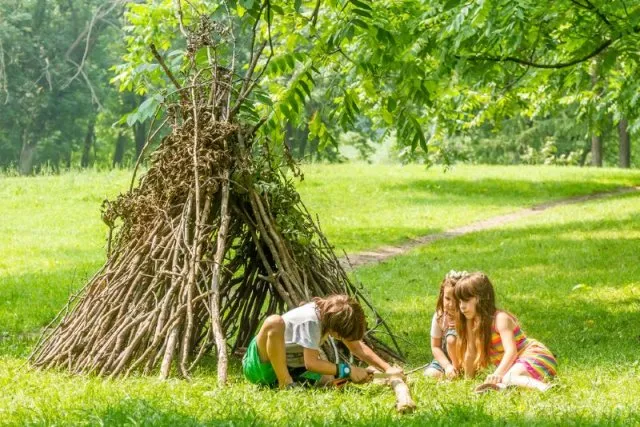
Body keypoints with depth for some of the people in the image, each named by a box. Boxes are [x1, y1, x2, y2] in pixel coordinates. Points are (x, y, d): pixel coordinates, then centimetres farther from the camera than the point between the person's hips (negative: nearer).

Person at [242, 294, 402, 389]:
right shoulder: (311, 320, -29)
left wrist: (387, 368, -11)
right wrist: (347, 370, -27)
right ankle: (285, 384, -27)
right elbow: (311, 363, -31)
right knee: (275, 322, -38)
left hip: (287, 365, 8)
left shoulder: (332, 315, -6)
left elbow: (357, 347, 0)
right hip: (259, 364, -8)